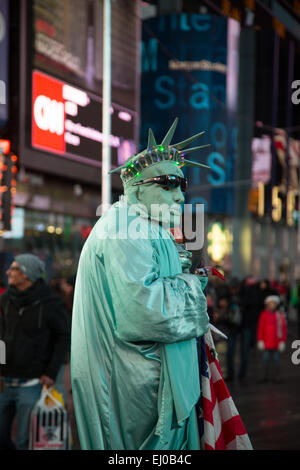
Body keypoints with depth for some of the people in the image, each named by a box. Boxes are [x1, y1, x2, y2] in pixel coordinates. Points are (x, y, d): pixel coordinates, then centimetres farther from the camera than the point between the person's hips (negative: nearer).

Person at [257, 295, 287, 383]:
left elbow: (283, 329, 6)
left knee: (276, 359, 2)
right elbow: (260, 329, 5)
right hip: (266, 342, 0)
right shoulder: (264, 315, 3)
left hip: (277, 342, 0)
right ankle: (265, 376, 9)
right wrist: (260, 340, 0)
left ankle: (276, 376, 10)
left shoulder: (281, 315, 3)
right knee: (266, 358, 2)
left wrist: (283, 341, 1)